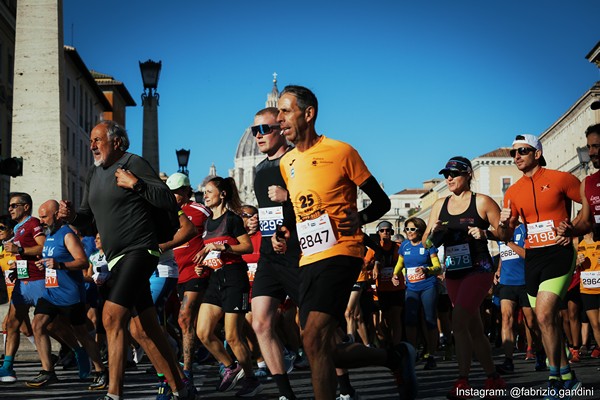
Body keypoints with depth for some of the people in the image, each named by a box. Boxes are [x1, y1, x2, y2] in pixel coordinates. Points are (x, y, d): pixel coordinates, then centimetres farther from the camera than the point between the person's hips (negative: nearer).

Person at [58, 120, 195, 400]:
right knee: (145, 327, 10)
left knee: (112, 317, -21)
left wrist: (136, 185, -19)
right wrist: (71, 216, 0)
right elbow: (87, 216, 21)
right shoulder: (95, 174, 16)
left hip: (139, 251, -9)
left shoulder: (134, 164, -7)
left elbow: (170, 203, -11)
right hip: (116, 258, 9)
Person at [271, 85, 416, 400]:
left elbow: (381, 201, 1)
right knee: (323, 352, 5)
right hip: (308, 260, 7)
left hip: (340, 253, -7)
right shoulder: (286, 163, 14)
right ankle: (396, 357, 26)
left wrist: (359, 219, -17)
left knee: (314, 339, -23)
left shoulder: (340, 152, -5)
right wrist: (285, 232, 9)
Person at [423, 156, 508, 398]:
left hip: (478, 269, -6)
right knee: (474, 329, 11)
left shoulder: (482, 202, -5)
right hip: (453, 272, 6)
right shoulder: (440, 205, 9)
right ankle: (493, 379, 22)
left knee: (459, 321, -20)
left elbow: (505, 232, -4)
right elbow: (426, 243, 10)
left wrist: (485, 233, -21)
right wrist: (433, 233, -11)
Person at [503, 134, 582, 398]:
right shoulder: (513, 192, 9)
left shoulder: (560, 179, -6)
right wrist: (505, 223, -13)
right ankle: (567, 376, 21)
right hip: (532, 258, 6)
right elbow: (506, 235, 9)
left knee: (544, 315, -19)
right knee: (546, 319, 9)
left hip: (559, 253, -6)